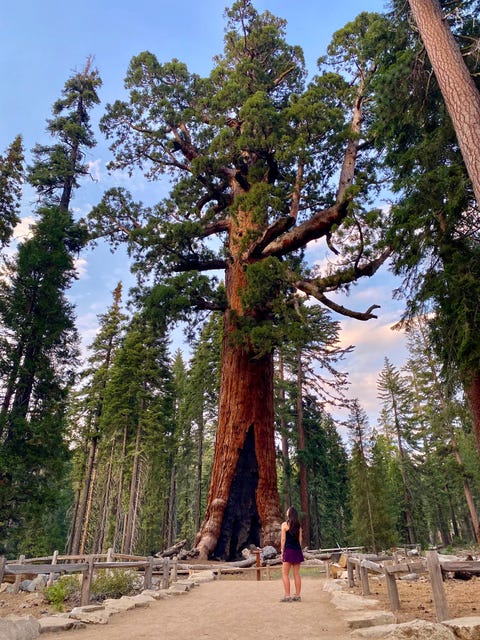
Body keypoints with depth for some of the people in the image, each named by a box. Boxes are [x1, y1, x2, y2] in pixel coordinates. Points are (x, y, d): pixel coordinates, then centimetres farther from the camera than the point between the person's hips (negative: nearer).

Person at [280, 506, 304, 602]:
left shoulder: (285, 524, -5)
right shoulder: (298, 526, 9)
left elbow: (283, 539, -6)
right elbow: (300, 539, 10)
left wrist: (282, 551, -2)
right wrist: (298, 549, 16)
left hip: (288, 550, -5)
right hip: (297, 550, 6)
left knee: (285, 574, 0)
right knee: (297, 574, 10)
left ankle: (287, 596, -4)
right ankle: (297, 596, 12)